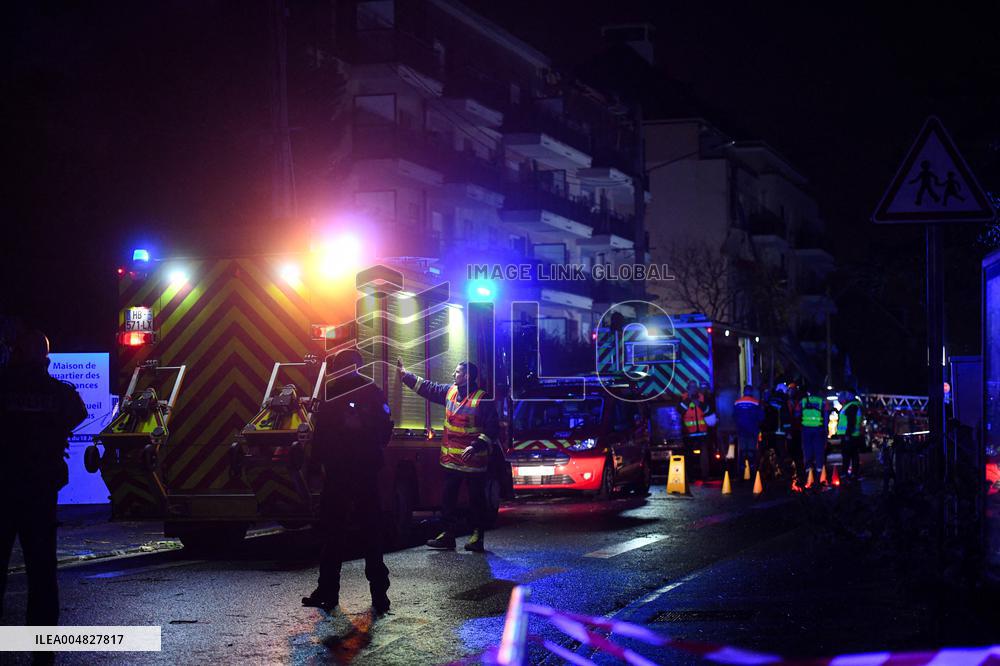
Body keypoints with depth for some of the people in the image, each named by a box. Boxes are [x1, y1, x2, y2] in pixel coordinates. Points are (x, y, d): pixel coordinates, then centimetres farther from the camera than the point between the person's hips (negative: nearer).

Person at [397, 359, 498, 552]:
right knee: (448, 499, 11)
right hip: (451, 460, 7)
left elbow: (492, 428, -15)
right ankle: (448, 535, 18)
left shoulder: (482, 399, -13)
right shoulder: (450, 391, 8)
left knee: (477, 500, 2)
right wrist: (404, 375, 18)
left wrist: (476, 446, -24)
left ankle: (478, 537, 9)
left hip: (473, 461, -7)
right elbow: (427, 388, 19)